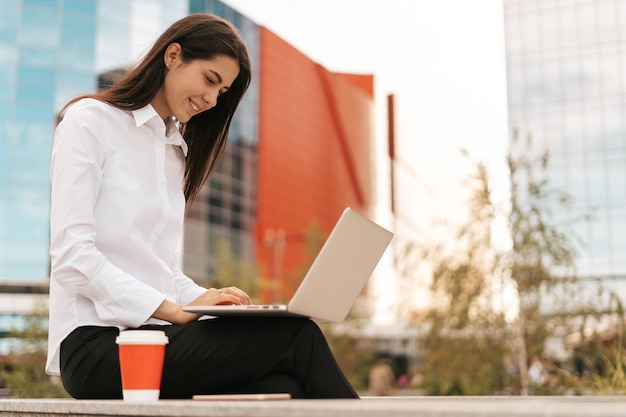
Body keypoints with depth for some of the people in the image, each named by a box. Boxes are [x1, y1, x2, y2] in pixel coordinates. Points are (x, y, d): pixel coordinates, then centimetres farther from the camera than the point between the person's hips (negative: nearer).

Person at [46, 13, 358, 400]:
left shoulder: (176, 150, 22)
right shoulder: (89, 121, 0)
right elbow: (71, 255, -12)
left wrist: (210, 299, -3)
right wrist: (176, 311, -18)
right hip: (98, 343, -6)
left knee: (282, 389, -26)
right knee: (297, 336, -25)